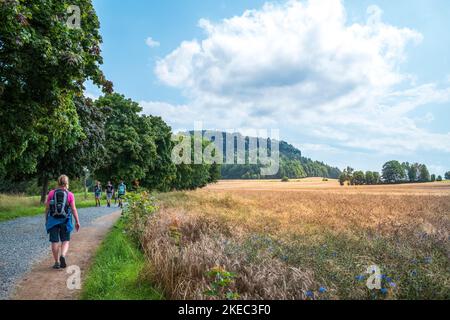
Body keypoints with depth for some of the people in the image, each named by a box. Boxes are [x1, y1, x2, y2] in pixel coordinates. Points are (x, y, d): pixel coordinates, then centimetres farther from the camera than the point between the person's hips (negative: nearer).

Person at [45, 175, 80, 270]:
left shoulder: (51, 193, 0)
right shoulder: (70, 195, -5)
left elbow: (47, 208, 3)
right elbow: (73, 209, -7)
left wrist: (46, 220, 14)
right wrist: (77, 221, 0)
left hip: (53, 220, 1)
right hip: (65, 220, -1)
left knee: (55, 241, 8)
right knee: (66, 240, 11)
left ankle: (57, 262, 13)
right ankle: (63, 255, -13)